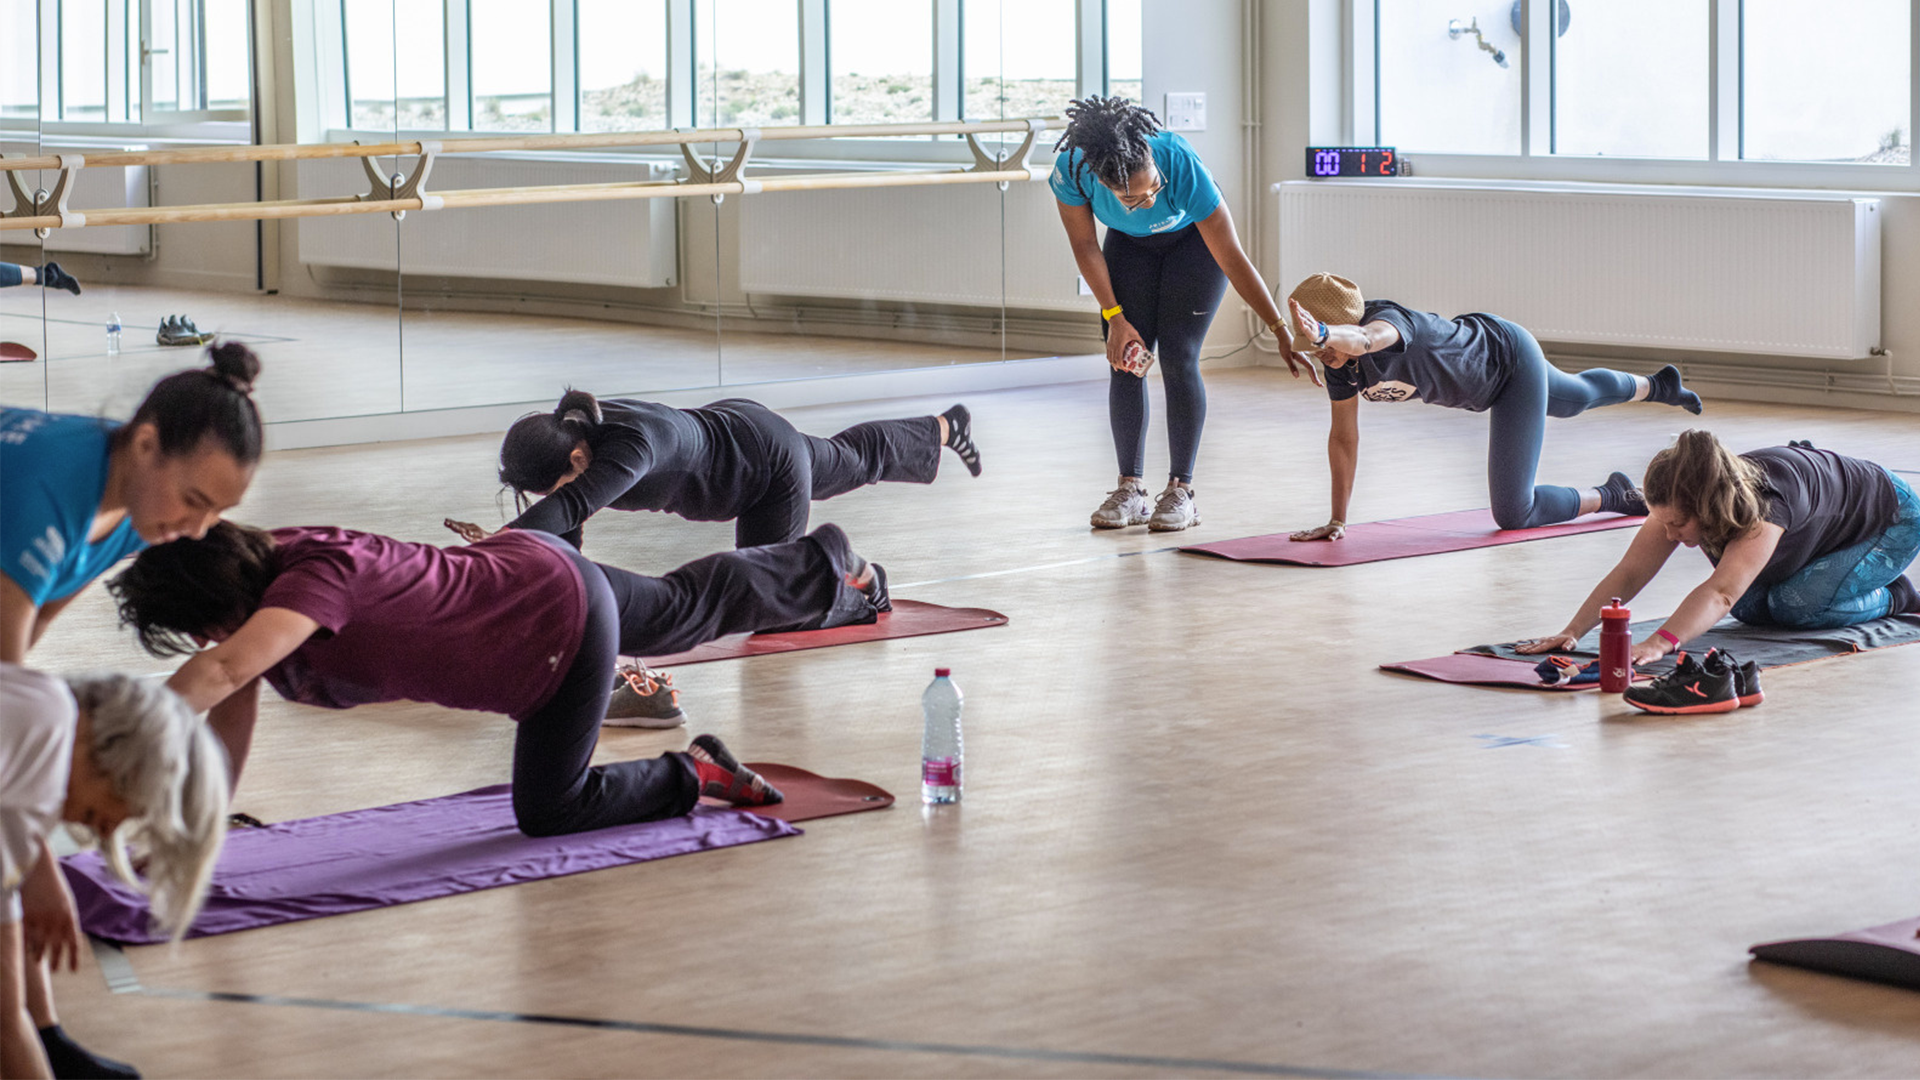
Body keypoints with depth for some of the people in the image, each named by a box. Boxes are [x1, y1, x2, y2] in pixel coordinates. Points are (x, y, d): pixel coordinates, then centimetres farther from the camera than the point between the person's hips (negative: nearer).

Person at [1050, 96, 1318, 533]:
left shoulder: (1181, 164, -41)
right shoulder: (1072, 169, -35)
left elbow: (1233, 259, -34)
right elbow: (1085, 246, -14)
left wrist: (1283, 334, -33)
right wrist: (1115, 317, -15)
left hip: (1193, 238, -3)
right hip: (1130, 244, 3)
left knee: (1178, 359, -12)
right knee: (1125, 362, -6)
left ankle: (1181, 490, -6)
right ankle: (1130, 488, 2)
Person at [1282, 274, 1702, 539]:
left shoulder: (1388, 321, -42)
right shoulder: (1340, 364, -20)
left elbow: (1363, 340, -69)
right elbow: (1344, 438, -10)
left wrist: (1323, 332, -92)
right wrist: (1337, 521, -11)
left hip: (1510, 358, -8)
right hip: (1481, 377, 8)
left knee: (1514, 513, -7)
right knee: (1579, 398, 38)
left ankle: (1612, 496, 20)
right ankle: (1656, 385, 70)